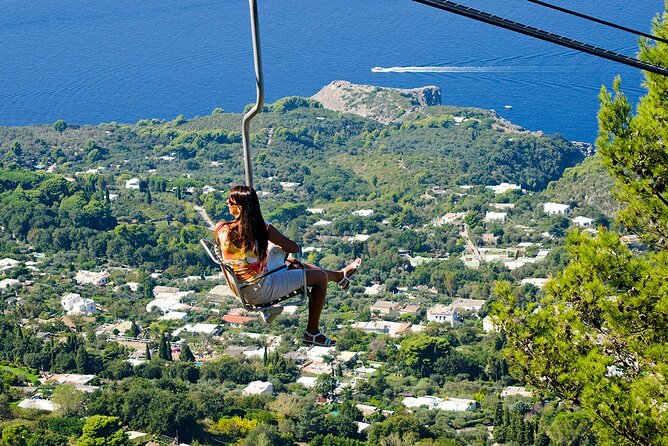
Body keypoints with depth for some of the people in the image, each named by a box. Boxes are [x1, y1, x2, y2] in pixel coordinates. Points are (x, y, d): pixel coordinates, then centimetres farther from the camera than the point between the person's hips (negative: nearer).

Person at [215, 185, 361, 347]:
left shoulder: (221, 229, -11)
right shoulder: (261, 228, -23)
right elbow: (295, 248, -12)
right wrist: (281, 245, 10)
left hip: (239, 289, 7)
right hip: (260, 292, -7)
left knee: (299, 267, 27)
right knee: (320, 276, 6)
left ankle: (340, 275, 51)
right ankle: (312, 332, 21)